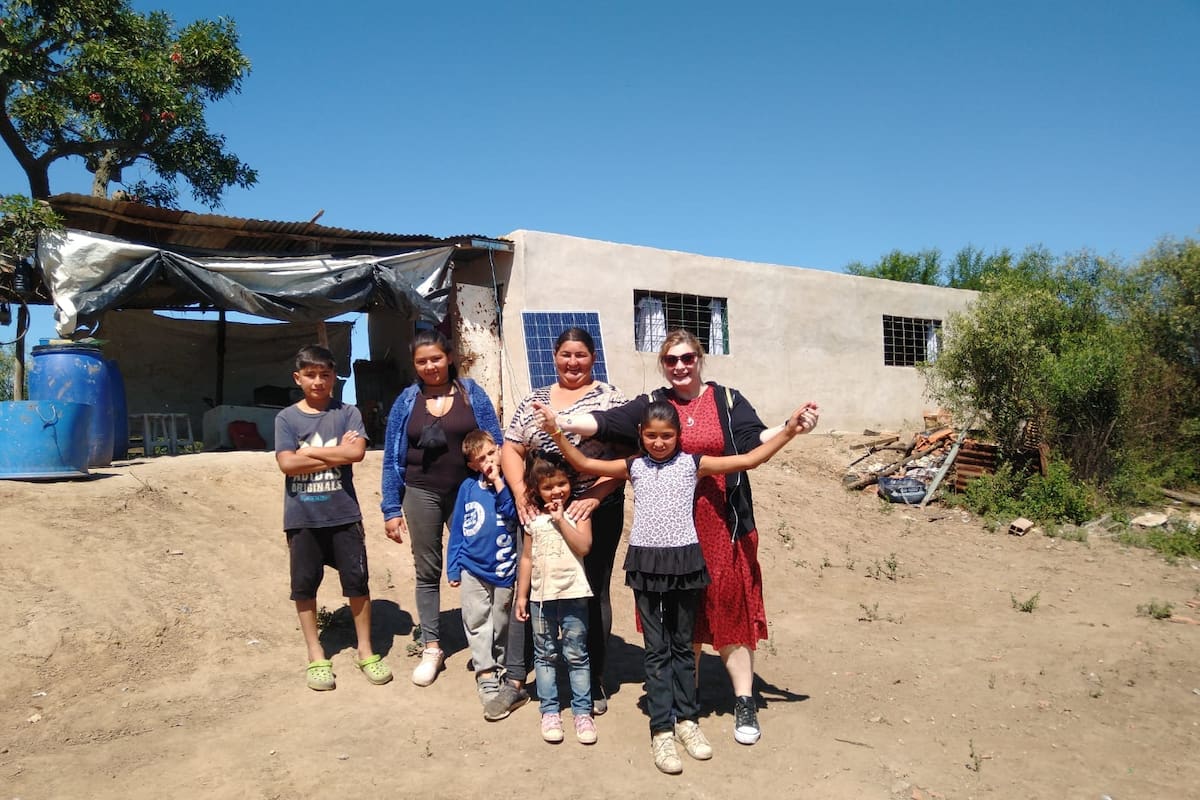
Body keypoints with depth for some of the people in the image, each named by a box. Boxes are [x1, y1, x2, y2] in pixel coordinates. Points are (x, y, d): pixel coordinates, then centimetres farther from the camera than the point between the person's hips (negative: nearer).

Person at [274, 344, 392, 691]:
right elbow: (287, 463, -12)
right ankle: (316, 656, 25)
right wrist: (337, 454, -11)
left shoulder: (347, 413, 1)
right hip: (302, 517, 0)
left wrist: (309, 452, -11)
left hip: (343, 513, 0)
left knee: (357, 581, 6)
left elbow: (357, 452, -14)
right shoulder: (286, 418, 1)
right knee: (305, 585, 9)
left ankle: (365, 651, 21)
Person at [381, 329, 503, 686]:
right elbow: (393, 459, 5)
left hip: (469, 492, -1)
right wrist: (392, 509, 2)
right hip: (422, 495, 1)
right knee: (427, 571, 9)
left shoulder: (472, 393, 1)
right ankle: (431, 647, 21)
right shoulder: (406, 402, 4)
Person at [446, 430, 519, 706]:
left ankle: (498, 667, 30)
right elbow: (457, 528, 5)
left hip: (503, 568, 0)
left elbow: (514, 514, -19)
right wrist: (453, 567, 5)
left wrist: (498, 483, -20)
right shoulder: (468, 487, 0)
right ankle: (485, 674, 11)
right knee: (477, 622, 2)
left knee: (500, 623, 13)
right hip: (472, 568, 1)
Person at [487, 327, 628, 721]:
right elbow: (510, 450, 9)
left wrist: (593, 497, -18)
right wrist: (521, 495, -7)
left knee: (593, 595, 8)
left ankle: (594, 682, 23)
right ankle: (515, 681, 17)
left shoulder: (610, 398, 0)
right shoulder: (533, 401, 11)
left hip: (596, 513, -2)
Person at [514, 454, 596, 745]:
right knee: (545, 656, 10)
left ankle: (582, 712, 14)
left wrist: (560, 519, -16)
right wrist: (522, 595, 8)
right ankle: (549, 711, 20)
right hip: (541, 596, 3)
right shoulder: (534, 519, 5)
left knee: (576, 655, 5)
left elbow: (583, 546, -17)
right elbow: (527, 559, 9)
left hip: (573, 595, -3)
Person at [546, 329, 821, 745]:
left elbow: (756, 440, -8)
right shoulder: (651, 405, 6)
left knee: (730, 607, 2)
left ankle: (744, 703, 12)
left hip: (722, 525, -1)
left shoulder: (728, 400, 4)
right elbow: (605, 422, -5)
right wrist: (564, 421, -21)